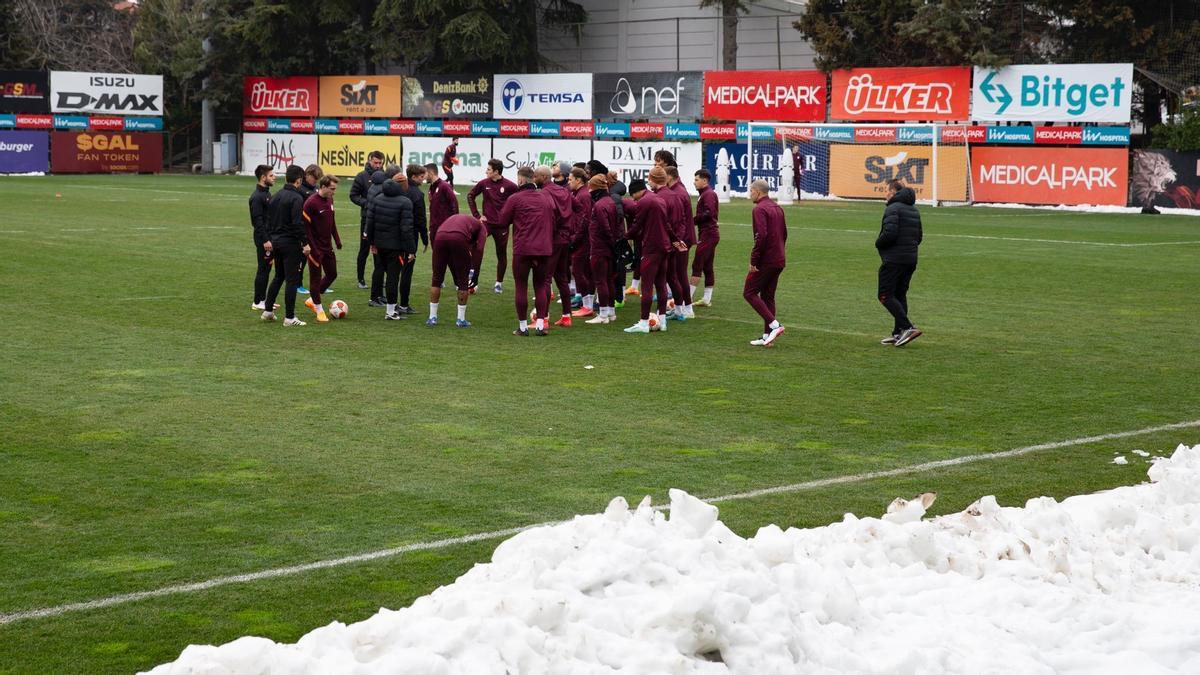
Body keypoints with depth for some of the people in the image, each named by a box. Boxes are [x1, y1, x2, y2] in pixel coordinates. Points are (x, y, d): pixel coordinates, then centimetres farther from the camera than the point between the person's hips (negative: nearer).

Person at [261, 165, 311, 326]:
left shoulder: (276, 196, 10)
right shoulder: (296, 198, -15)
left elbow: (268, 219, 14)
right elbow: (298, 223, -21)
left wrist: (270, 239, 21)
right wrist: (305, 243, -16)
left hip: (276, 241, 8)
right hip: (290, 243, -8)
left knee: (278, 277, 21)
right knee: (292, 280, -2)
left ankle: (267, 310, 23)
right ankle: (289, 317, -2)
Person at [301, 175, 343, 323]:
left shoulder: (329, 200, 6)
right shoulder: (311, 203, -19)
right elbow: (305, 226, -19)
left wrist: (337, 239, 12)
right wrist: (312, 248, -21)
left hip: (328, 247, 8)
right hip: (316, 248, -8)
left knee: (332, 274, 14)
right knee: (315, 278, 1)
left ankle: (312, 300, 30)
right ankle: (319, 311, 11)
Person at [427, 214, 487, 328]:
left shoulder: (455, 218, 40)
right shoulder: (481, 227, 27)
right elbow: (479, 250, 10)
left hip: (440, 236, 4)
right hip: (459, 238, -4)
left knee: (436, 279, 18)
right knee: (463, 281, 13)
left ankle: (432, 317, 21)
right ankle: (461, 319, 17)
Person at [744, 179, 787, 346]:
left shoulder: (760, 209, -14)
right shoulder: (777, 208, 15)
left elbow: (761, 236, -24)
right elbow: (784, 234, 21)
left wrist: (754, 260, -19)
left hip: (766, 261, -9)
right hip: (779, 261, 9)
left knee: (749, 293, -1)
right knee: (768, 297, 13)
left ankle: (774, 325, -12)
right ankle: (767, 336, 12)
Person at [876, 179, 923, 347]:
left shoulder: (893, 208, -11)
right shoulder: (914, 210, 17)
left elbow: (889, 233, -23)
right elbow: (918, 236, 20)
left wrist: (878, 243, -5)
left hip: (893, 260, -9)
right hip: (910, 260, 9)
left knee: (886, 296, -6)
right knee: (900, 295, 14)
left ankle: (908, 327, -18)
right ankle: (898, 333, 14)